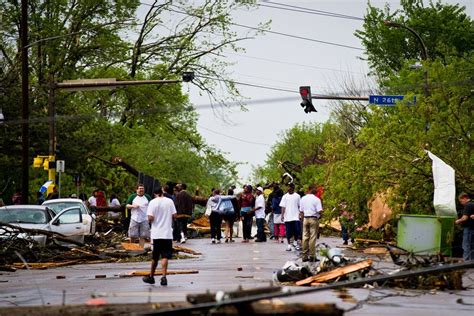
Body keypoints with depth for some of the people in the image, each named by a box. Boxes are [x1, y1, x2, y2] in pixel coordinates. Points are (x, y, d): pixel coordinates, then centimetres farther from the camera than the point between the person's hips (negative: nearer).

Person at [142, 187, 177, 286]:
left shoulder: (153, 202, -6)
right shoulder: (169, 201, 1)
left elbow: (150, 218, -13)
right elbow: (174, 215, 0)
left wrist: (151, 221, 9)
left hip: (156, 233, 0)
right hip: (167, 233, 0)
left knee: (155, 256, 12)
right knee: (165, 256, -2)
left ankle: (151, 277, 24)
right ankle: (163, 277, -14)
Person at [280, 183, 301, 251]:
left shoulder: (297, 196, 6)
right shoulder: (285, 196, 6)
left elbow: (299, 206, 9)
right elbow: (283, 206, 3)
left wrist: (300, 214, 3)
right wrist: (282, 215, -7)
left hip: (296, 217, 0)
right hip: (287, 217, 0)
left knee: (297, 230, -7)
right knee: (288, 232, 3)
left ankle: (295, 242, 14)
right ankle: (289, 245, 11)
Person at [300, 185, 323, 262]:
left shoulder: (303, 199, 7)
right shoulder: (316, 199, -10)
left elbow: (301, 211, 11)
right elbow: (319, 211, -15)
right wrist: (320, 215, 6)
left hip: (305, 218, 5)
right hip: (314, 219, -5)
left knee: (305, 237, 8)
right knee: (313, 237, -2)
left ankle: (305, 256, 9)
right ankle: (312, 256, -2)